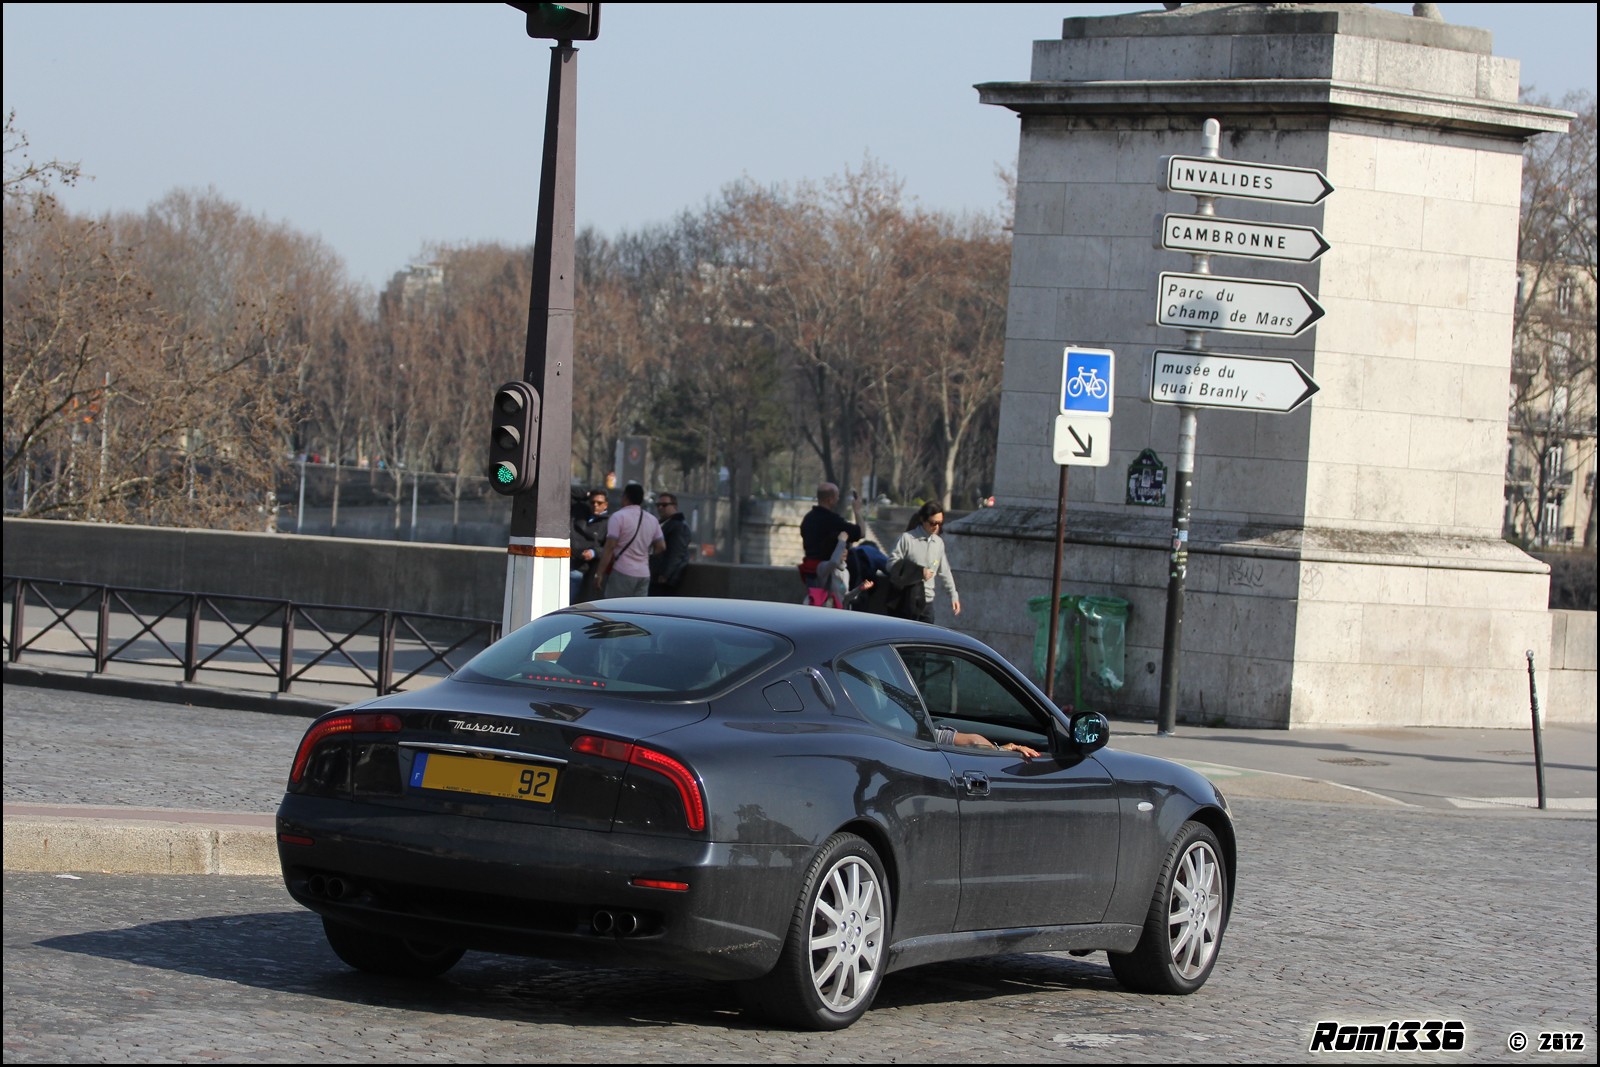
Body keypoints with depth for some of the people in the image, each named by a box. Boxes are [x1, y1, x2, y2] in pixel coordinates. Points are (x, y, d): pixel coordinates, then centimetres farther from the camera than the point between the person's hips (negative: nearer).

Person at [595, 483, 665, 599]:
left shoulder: (619, 517, -8)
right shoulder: (652, 520, 12)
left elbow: (610, 547, -13)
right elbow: (661, 546, 15)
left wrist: (600, 573, -11)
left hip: (623, 572, -6)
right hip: (644, 574, 6)